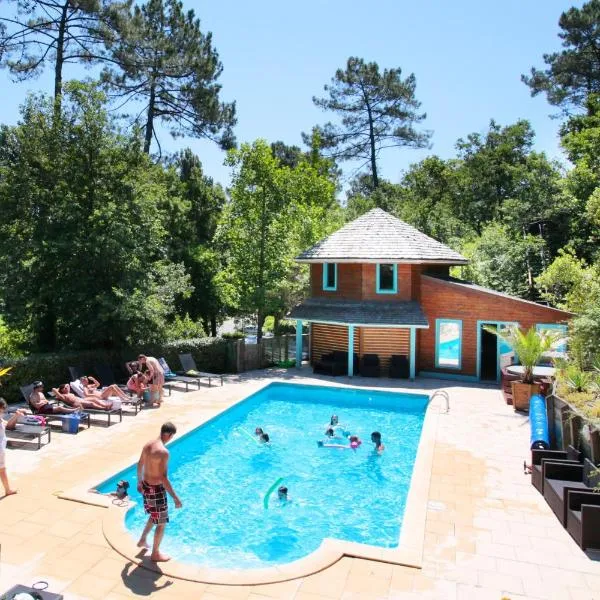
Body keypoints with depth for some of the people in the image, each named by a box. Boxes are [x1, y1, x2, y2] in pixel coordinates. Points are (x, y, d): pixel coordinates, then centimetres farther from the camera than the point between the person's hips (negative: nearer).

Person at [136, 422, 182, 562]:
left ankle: (143, 540, 46)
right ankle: (155, 554, 25)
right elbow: (163, 478, -28)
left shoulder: (148, 445, -1)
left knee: (154, 516, 32)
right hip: (156, 489, -8)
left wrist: (139, 482, 29)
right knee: (162, 523, 11)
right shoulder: (163, 452, -28)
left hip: (146, 486, 8)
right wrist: (175, 497, -23)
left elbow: (140, 465, 12)